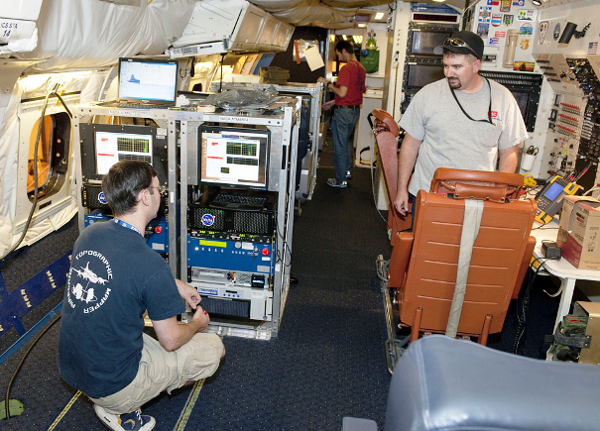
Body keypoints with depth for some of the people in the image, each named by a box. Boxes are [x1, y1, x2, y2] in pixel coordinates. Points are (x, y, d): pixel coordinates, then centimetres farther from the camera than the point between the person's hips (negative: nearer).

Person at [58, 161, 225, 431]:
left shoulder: (88, 235, -4)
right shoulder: (150, 263, -26)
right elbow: (171, 341, -14)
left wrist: (176, 286, 17)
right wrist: (197, 323, 7)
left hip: (70, 369, 7)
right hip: (112, 386, -7)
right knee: (213, 347, 6)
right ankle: (119, 409, 6)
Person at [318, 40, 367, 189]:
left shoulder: (346, 68, -18)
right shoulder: (361, 68, 10)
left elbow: (342, 93, -24)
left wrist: (328, 83, -10)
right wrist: (333, 102, 21)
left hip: (343, 111, -9)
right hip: (355, 111, 9)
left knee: (339, 146, 2)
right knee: (344, 142, 26)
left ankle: (340, 181, 10)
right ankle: (347, 170, 34)